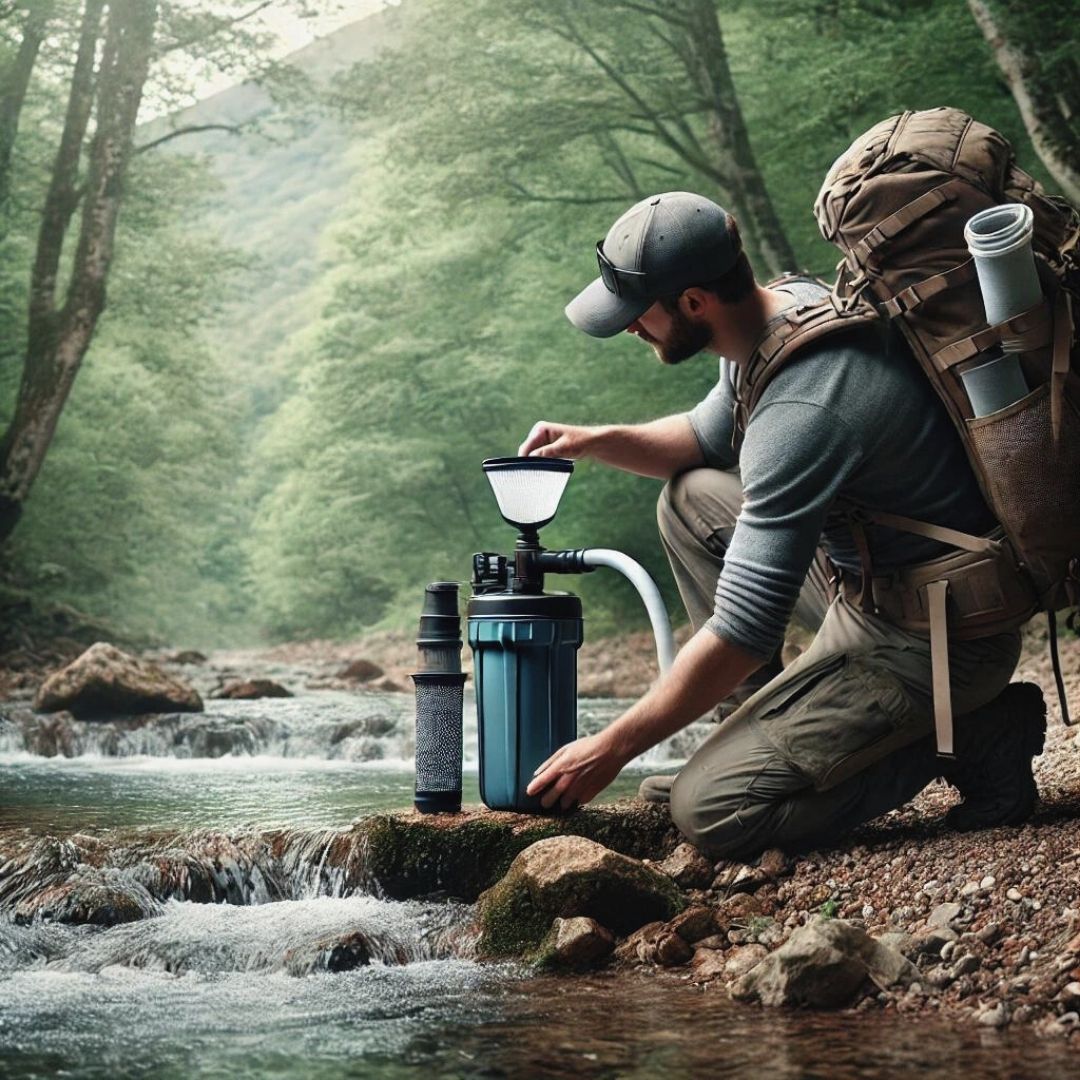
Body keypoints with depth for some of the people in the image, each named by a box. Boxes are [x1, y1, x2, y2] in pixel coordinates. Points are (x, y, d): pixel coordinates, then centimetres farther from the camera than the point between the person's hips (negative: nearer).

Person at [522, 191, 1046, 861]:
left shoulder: (802, 412, -30)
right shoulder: (793, 302, -1)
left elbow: (744, 629, -28)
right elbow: (709, 436, 21)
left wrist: (611, 749, -19)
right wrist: (597, 441, 3)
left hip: (935, 638, -10)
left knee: (711, 812, -16)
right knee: (690, 498, 14)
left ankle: (977, 736, -4)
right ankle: (755, 735, 12)